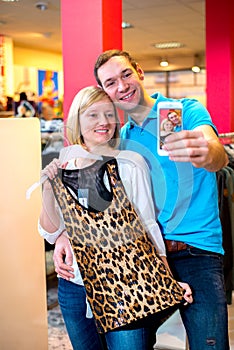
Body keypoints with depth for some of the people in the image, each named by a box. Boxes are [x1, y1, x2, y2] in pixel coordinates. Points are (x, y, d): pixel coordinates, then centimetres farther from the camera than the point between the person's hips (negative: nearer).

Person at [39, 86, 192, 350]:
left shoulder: (131, 163, -4)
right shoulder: (63, 168, 4)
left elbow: (148, 226, -3)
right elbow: (51, 233, 5)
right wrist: (48, 188, -10)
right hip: (73, 287, 4)